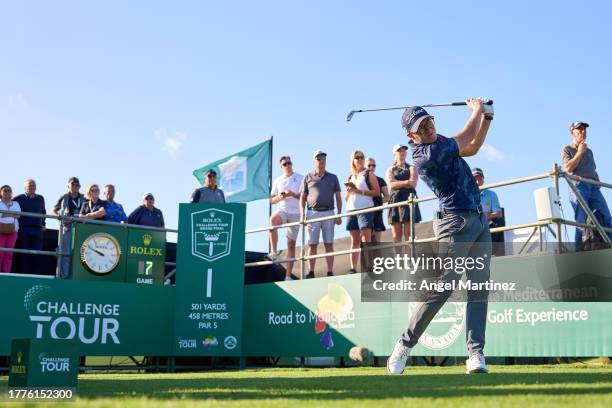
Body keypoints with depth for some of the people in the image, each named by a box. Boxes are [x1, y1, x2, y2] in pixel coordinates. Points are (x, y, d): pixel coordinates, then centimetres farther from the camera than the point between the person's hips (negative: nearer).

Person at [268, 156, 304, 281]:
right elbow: (272, 200, 17)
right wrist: (280, 197, -4)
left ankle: (288, 275, 2)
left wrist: (294, 195, -13)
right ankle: (274, 252, -28)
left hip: (295, 213, -1)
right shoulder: (278, 181, 16)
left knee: (291, 243, -2)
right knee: (273, 220, -36)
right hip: (282, 210, 1)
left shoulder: (301, 178, 8)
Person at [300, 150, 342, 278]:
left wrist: (339, 215, 0)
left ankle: (330, 273, -2)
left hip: (328, 213, 0)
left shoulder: (332, 177, 12)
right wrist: (302, 215, -3)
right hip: (312, 213, 0)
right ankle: (311, 273, 0)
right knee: (312, 244, -1)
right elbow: (302, 198, 8)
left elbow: (338, 197, 10)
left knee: (329, 244, -2)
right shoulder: (308, 178, 10)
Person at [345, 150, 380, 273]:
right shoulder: (350, 177, 20)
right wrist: (349, 191, 1)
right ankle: (353, 268, 1)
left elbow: (377, 192, -5)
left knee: (366, 239, -14)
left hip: (365, 209, -5)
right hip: (351, 210, 5)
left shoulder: (369, 174, 6)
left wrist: (359, 191, -11)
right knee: (354, 241, 3)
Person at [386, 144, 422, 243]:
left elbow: (413, 184, -3)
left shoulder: (411, 168, 14)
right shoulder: (390, 170, 17)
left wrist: (398, 184, -4)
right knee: (396, 235, -5)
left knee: (408, 234, -10)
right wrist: (406, 182, -10)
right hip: (395, 201, 1)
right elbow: (391, 185, -2)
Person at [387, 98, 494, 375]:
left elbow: (472, 147, 26)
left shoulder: (439, 141, 13)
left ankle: (476, 353, -3)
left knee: (479, 288, -1)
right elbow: (466, 138, -5)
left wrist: (487, 116, 17)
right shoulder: (426, 154, -16)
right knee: (441, 288, -13)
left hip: (479, 220, 9)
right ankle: (404, 346, -2)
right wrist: (477, 110, 13)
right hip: (456, 223, -9)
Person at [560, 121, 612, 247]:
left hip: (594, 188, 6)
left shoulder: (589, 151, 29)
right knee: (581, 222, -12)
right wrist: (579, 152, 1)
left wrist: (598, 181, 10)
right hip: (579, 186, -5)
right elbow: (568, 168, -5)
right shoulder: (567, 150, 11)